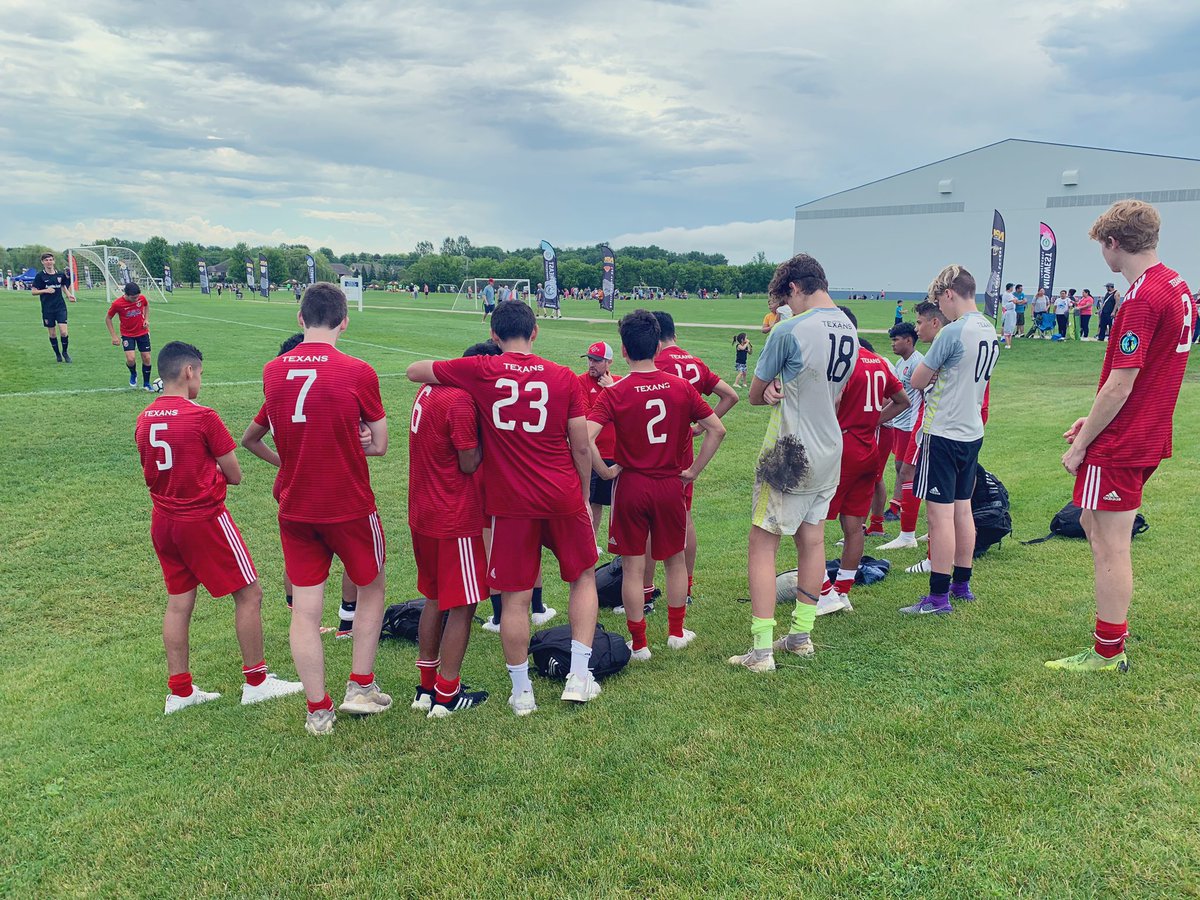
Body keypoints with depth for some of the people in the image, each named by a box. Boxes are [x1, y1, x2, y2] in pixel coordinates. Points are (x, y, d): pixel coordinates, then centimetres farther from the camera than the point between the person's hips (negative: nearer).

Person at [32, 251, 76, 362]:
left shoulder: (60, 275, 5)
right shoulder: (40, 276, -3)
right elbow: (33, 291, -2)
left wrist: (69, 295, 4)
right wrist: (45, 290, -18)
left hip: (61, 307, 1)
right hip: (47, 309, -1)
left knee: (63, 332, -10)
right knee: (52, 334, 6)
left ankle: (65, 352, 12)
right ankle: (57, 354, 23)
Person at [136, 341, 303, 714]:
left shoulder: (145, 420, 4)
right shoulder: (203, 417, -16)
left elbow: (150, 472, 16)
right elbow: (235, 476, -10)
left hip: (163, 522, 7)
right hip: (205, 519, -7)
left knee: (178, 602, 13)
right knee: (249, 593, 5)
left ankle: (179, 691, 20)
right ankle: (256, 681, 12)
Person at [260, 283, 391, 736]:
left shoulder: (272, 372, -1)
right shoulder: (358, 373, -14)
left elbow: (289, 434, 10)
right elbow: (379, 444, -5)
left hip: (294, 508, 4)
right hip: (350, 507, -3)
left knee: (305, 609, 9)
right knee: (371, 588, 20)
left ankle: (318, 711, 19)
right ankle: (361, 687, 24)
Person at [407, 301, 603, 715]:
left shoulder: (479, 371, -4)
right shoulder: (564, 378, 0)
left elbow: (414, 371, 7)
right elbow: (582, 448, 3)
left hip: (510, 502, -1)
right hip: (563, 496, 1)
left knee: (515, 597, 8)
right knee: (583, 576, 20)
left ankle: (521, 691, 18)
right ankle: (579, 677, 19)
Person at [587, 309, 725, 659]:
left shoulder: (615, 393, -11)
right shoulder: (681, 387, -3)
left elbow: (585, 436, -23)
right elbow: (717, 429, -4)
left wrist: (605, 471, -10)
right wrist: (694, 470, 2)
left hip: (630, 485, -2)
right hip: (671, 485, 2)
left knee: (633, 567, 8)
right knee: (675, 560, 19)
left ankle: (638, 643, 15)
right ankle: (677, 632, 30)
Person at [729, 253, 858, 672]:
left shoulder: (789, 331, -18)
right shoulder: (849, 330, 6)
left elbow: (755, 395, -7)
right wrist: (784, 391, -2)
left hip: (789, 453, -8)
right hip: (830, 451, 8)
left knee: (762, 544, -1)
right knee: (812, 540, 16)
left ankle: (761, 650, -1)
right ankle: (802, 634, 27)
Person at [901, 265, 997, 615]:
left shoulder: (952, 332, -18)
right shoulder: (989, 330, 9)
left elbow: (917, 381, -11)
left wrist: (930, 376, 9)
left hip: (943, 433, -9)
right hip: (972, 431, 9)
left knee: (940, 513, -4)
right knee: (963, 509, 16)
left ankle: (939, 596, 1)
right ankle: (961, 584, 27)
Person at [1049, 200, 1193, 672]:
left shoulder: (1142, 299, -21)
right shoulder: (1177, 287, 9)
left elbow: (1118, 388, -22)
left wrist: (1080, 445, -12)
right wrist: (1093, 422, 14)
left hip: (1119, 445, -10)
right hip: (1149, 435, 10)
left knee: (1109, 546, 1)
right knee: (1096, 526, 22)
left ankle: (1108, 654, 13)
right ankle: (1112, 638, 31)